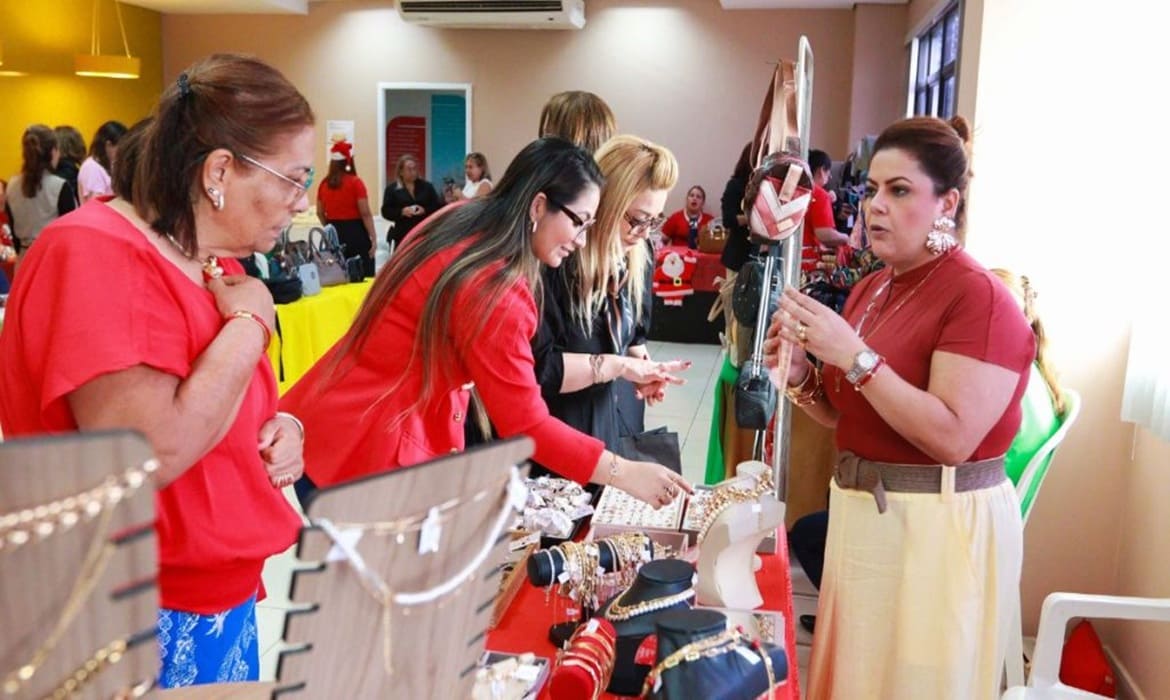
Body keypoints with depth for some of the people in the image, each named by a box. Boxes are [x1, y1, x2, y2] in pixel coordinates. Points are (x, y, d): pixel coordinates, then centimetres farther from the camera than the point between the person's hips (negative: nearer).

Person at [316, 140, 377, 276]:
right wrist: (373, 237, -9)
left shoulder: (324, 184, 5)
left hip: (334, 234, 5)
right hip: (355, 232, -5)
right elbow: (365, 213, -14)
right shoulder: (355, 182, -10)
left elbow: (320, 213, 12)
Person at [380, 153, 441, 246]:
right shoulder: (392, 189, 5)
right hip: (402, 235, -1)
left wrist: (425, 210, -13)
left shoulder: (427, 186, 10)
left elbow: (438, 207, 6)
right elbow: (386, 211, 0)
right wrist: (401, 212, -17)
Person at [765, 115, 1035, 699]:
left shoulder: (978, 296, -15)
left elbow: (953, 438, -24)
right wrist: (801, 379, -6)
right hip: (860, 511, 8)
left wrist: (854, 356, -26)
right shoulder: (871, 287, 8)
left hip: (940, 527, -7)